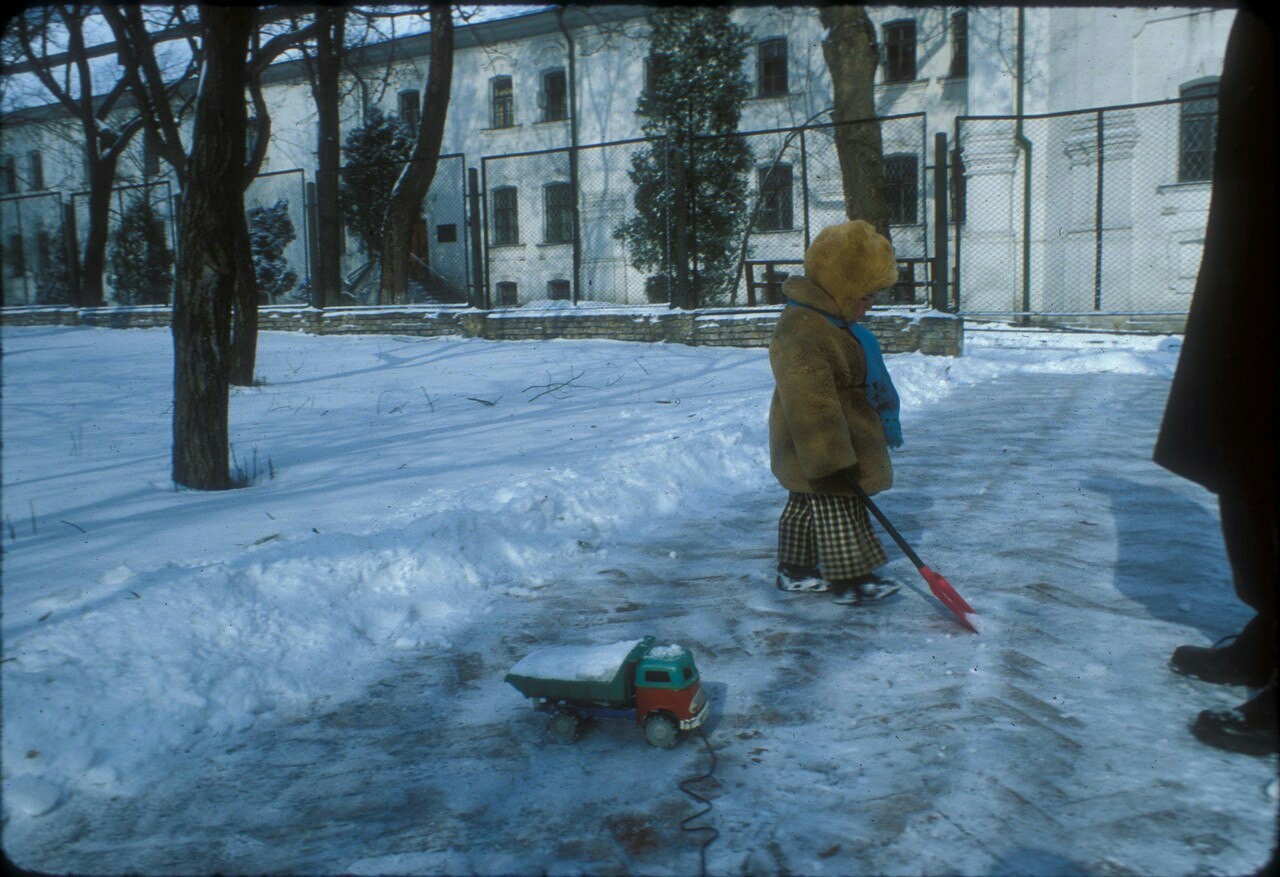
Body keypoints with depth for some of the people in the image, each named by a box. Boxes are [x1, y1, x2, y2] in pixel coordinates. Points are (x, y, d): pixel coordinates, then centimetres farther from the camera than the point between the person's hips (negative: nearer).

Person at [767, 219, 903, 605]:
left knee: (805, 508, 17)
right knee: (837, 513, -2)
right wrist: (830, 459, -31)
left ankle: (795, 568, 28)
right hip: (819, 453, -11)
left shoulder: (833, 322, 12)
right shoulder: (800, 331, -26)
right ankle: (849, 578, 8)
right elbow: (810, 402, -31)